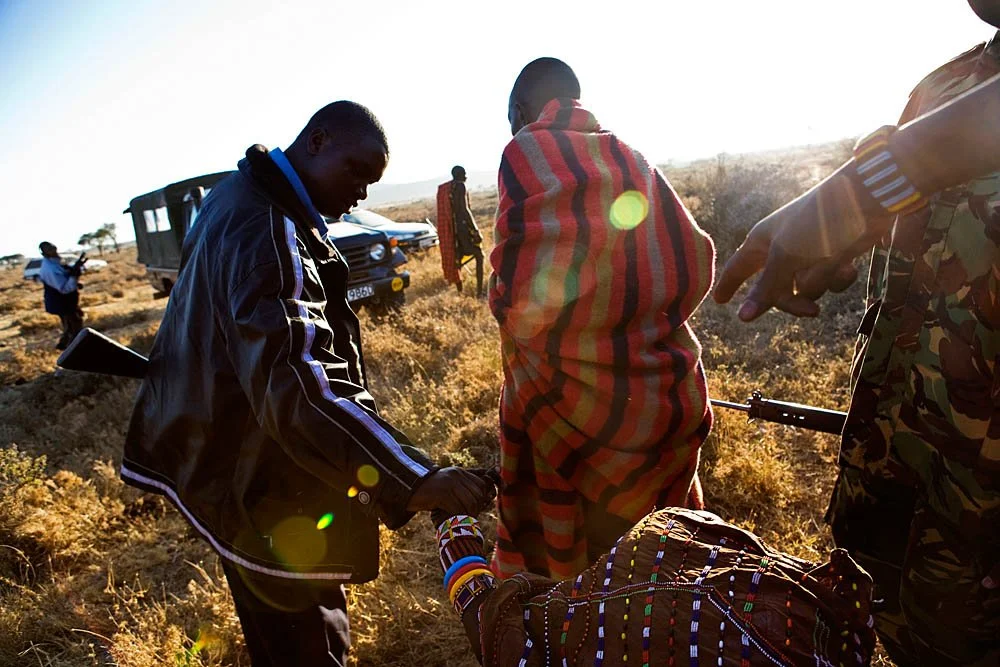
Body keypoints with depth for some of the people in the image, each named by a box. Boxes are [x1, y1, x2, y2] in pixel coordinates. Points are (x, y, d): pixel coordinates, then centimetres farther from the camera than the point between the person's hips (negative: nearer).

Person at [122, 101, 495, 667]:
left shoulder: (243, 199, 9)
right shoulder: (266, 232, -27)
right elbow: (296, 380, -40)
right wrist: (412, 478, -47)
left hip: (234, 460, 10)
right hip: (264, 488, -10)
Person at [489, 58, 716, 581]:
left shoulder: (527, 152, -9)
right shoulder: (630, 157, 9)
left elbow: (526, 290, -20)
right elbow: (695, 264, 6)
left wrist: (506, 310, 1)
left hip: (574, 405, -6)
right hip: (671, 397, 6)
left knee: (545, 560, 15)